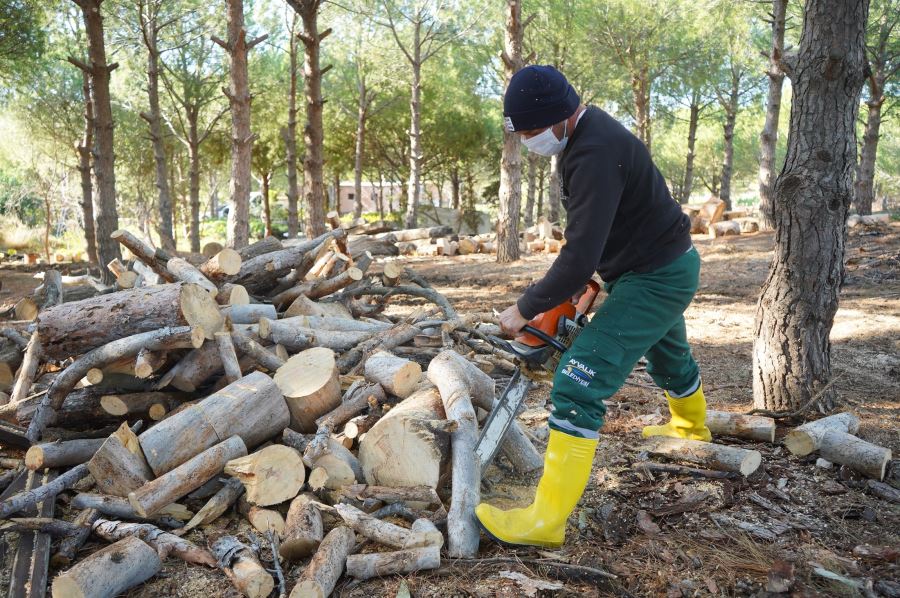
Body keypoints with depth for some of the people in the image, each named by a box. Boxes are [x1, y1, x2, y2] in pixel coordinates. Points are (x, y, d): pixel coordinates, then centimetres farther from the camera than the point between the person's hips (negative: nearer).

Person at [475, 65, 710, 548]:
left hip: (656, 280, -10)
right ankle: (691, 426, 65)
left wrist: (526, 308, -21)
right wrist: (571, 285, 4)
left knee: (579, 383, -18)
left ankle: (546, 520, -14)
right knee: (668, 357, 34)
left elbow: (581, 257, -32)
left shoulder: (594, 155, -29)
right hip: (662, 270, 10)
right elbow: (585, 234, 11)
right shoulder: (585, 133, 3)